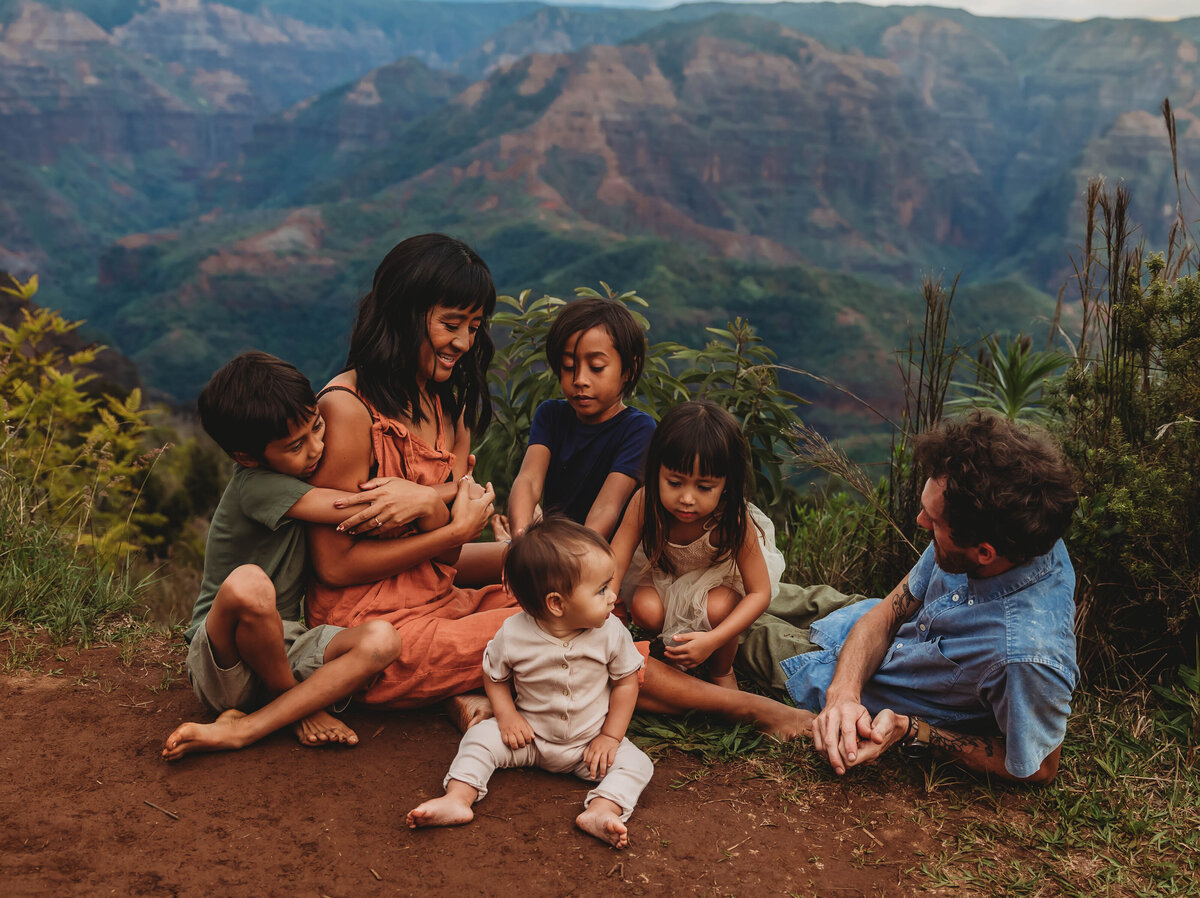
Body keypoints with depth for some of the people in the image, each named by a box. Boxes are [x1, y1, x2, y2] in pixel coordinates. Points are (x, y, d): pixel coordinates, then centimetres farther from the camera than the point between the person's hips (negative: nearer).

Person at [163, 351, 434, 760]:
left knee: (381, 640, -22)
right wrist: (420, 498, -9)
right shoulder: (257, 485, -19)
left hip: (282, 645, 6)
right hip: (222, 666, -6)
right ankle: (299, 703, -11)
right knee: (248, 583, -39)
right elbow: (363, 513, -24)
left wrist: (410, 495, -6)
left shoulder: (293, 474, 6)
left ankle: (238, 730, -22)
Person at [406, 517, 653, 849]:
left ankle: (601, 810, -36)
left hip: (590, 742, 0)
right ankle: (458, 799, -20)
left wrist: (610, 737, -8)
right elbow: (494, 675, -1)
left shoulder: (611, 632, -18)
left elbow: (626, 681, -5)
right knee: (479, 737, -16)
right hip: (530, 734, 0)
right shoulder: (513, 634, -20)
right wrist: (507, 715, -15)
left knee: (636, 764, -20)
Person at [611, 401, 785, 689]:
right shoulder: (645, 503, -32)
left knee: (718, 608, -32)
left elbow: (760, 592, -30)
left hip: (722, 573, -2)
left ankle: (722, 670, 1)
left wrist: (712, 640, -43)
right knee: (645, 609, -26)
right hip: (665, 571, 2)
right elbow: (613, 566, -28)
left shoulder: (732, 520, -36)